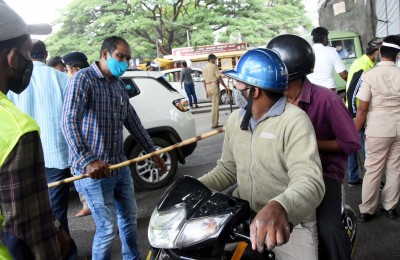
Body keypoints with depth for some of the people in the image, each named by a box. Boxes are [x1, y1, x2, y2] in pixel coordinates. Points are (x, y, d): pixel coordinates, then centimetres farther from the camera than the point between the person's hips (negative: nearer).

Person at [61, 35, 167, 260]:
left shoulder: (120, 85, 11)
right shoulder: (83, 79, -13)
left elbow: (132, 121, 19)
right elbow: (69, 121, -25)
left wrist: (152, 151, 18)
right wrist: (88, 160, -37)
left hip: (120, 166, 8)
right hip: (93, 170, -7)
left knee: (130, 218, 19)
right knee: (108, 229, -3)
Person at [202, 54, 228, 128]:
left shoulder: (204, 68, 14)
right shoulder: (214, 66, -8)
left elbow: (204, 81, 15)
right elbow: (219, 77, -12)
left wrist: (206, 91, 19)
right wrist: (225, 86, -6)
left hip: (208, 87, 8)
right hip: (214, 86, -8)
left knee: (214, 105, 17)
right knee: (215, 106, -4)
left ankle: (215, 121, 19)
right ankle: (214, 124, -2)